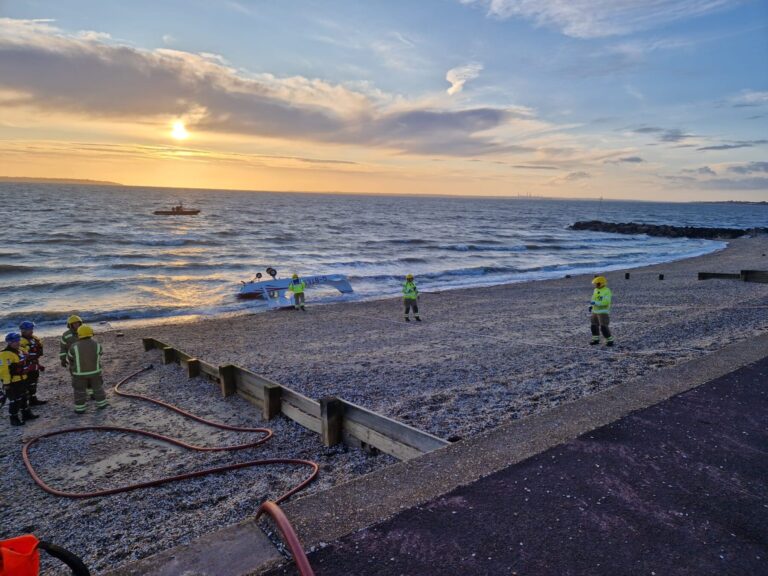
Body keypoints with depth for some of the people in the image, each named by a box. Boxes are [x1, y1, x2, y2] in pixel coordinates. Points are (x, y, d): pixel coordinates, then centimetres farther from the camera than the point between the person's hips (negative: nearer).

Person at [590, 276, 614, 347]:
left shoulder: (607, 291, -17)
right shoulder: (596, 290, 8)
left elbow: (606, 302, -27)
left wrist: (595, 303, -29)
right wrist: (591, 306, 4)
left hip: (603, 312, -8)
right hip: (595, 311, 8)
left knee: (604, 327, -10)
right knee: (594, 325, 10)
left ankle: (610, 341, 3)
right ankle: (596, 340, 23)